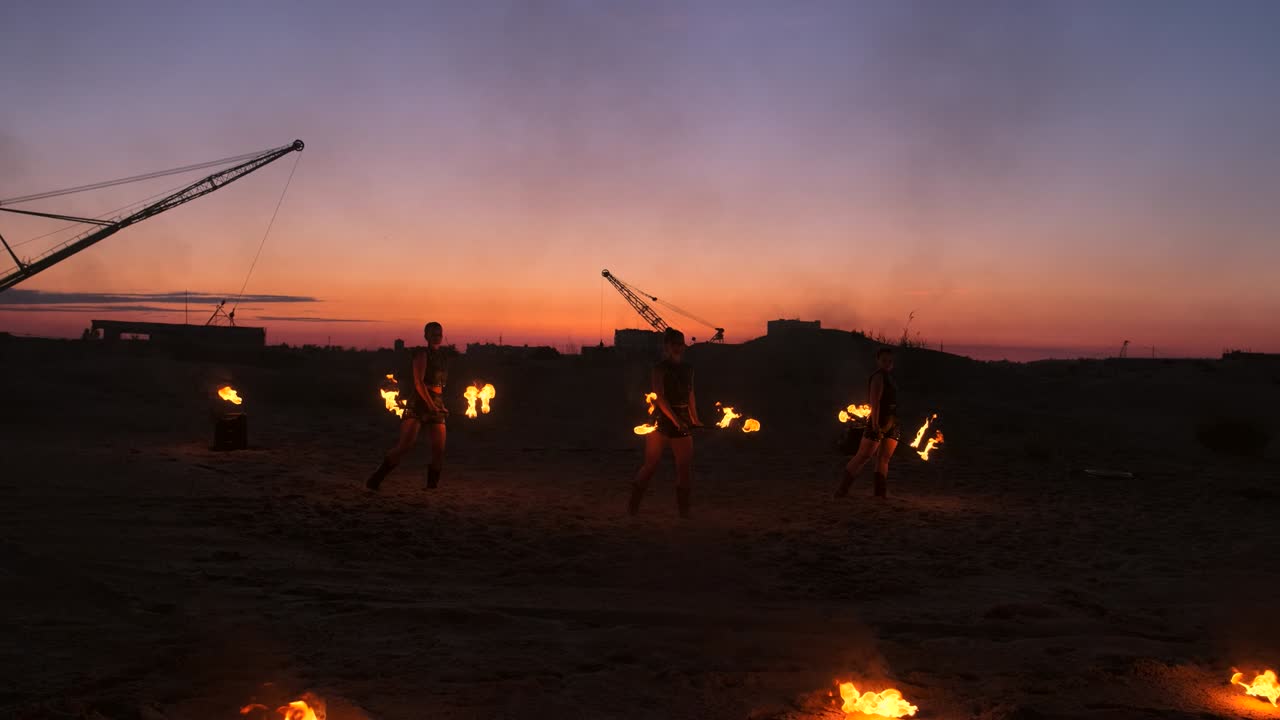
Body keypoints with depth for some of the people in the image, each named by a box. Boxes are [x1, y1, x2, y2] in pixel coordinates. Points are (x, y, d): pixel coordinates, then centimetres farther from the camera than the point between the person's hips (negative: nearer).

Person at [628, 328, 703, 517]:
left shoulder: (688, 368, 10)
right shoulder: (660, 368, -9)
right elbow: (659, 397, -17)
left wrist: (694, 419, 13)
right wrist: (675, 419, -24)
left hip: (682, 422, 6)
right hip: (661, 420, -6)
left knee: (685, 466, 3)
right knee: (651, 464, -1)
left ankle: (683, 508, 13)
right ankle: (633, 505, 11)